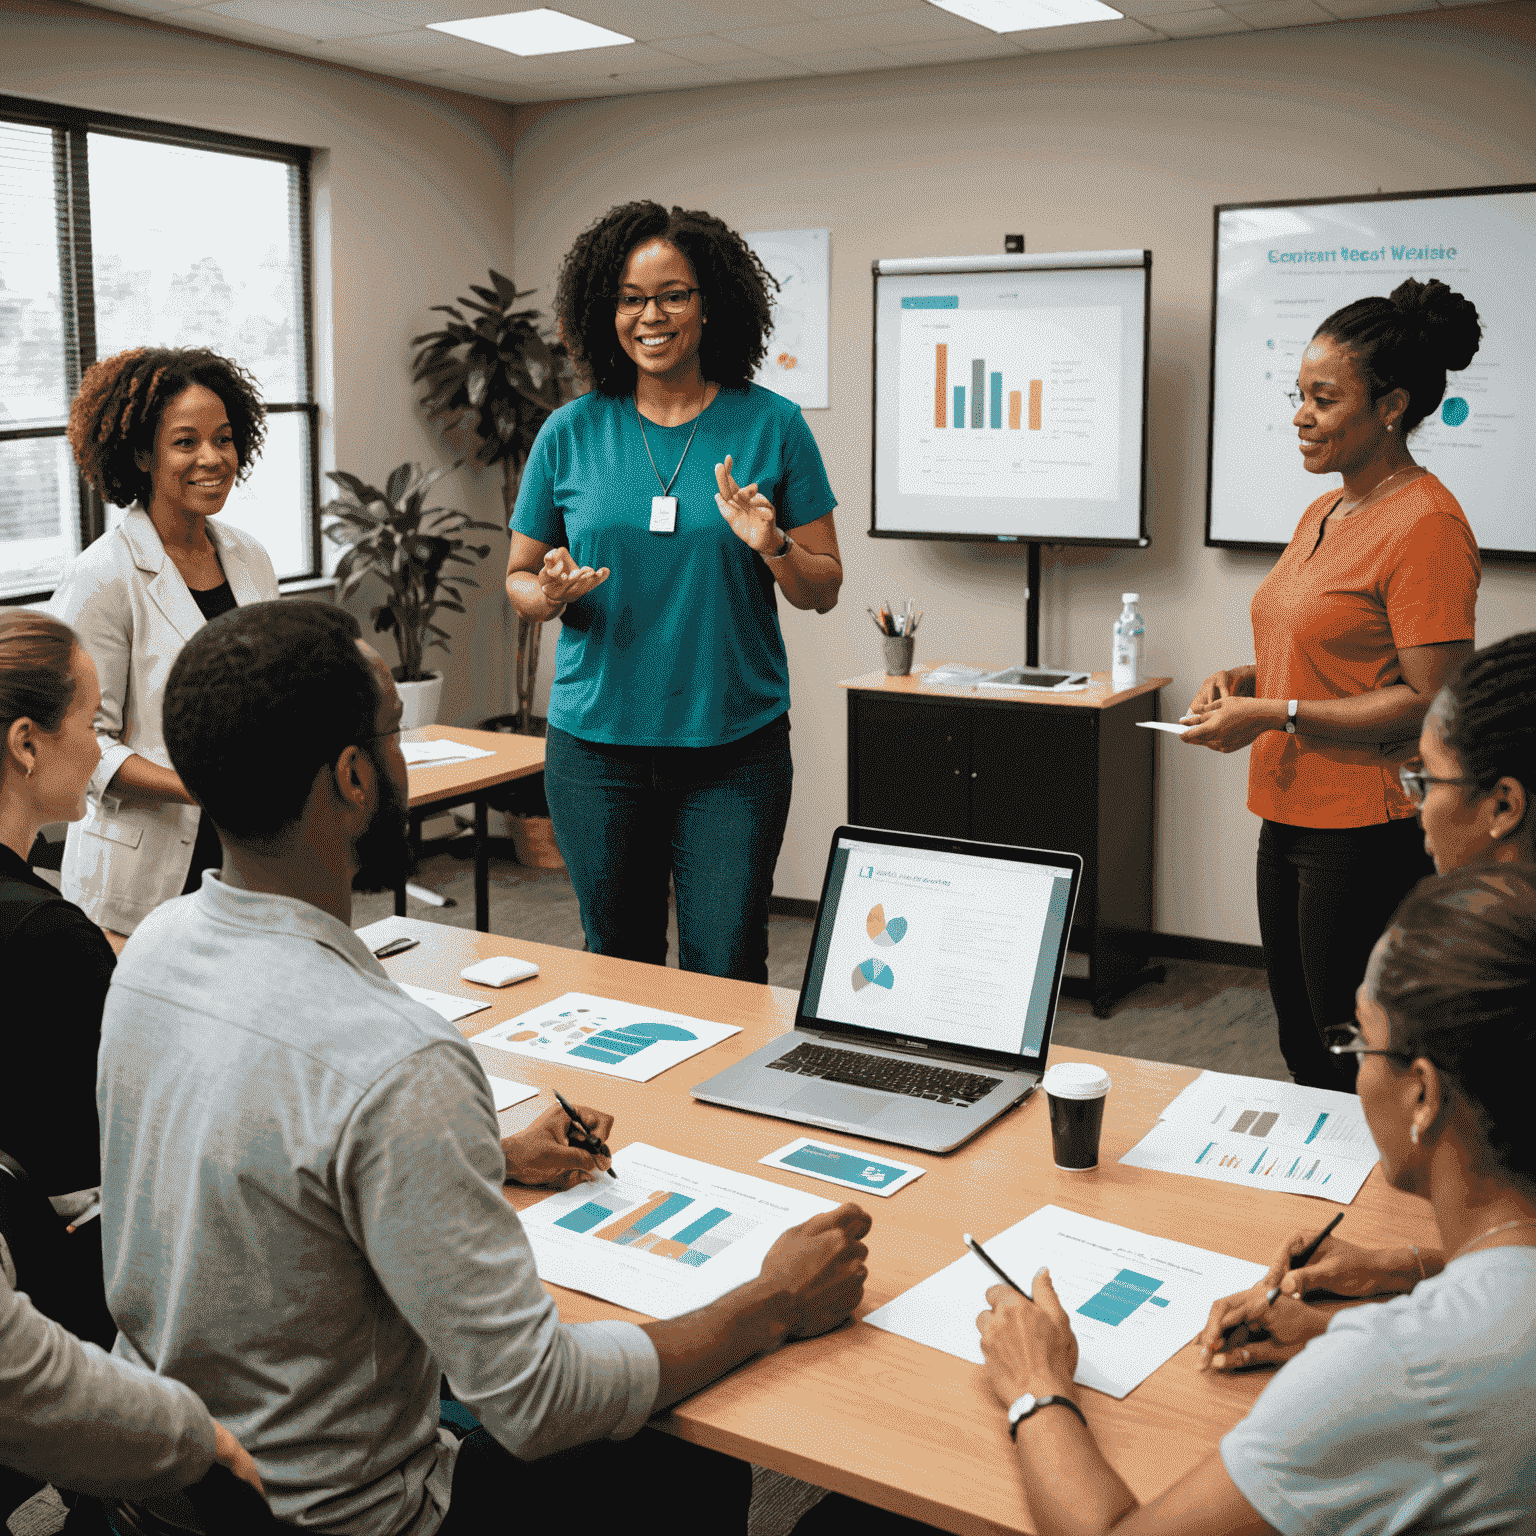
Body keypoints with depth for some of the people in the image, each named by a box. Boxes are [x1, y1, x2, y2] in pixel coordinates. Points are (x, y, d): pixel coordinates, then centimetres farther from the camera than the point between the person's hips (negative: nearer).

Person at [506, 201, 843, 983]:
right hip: (597, 742, 2)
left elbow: (823, 590, 3)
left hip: (735, 748, -1)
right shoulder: (570, 434, 3)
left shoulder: (772, 426, 0)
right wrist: (552, 594, -11)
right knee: (618, 964, 13)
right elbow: (518, 579, 11)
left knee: (726, 977, -1)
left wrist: (772, 546, -17)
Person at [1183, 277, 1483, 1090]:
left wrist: (1275, 715, -20)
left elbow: (1430, 702, -20)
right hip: (1292, 813, 9)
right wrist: (1248, 679, 5)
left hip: (1369, 832, -9)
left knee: (1358, 1074, 2)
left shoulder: (1426, 525, -16)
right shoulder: (1324, 512, 13)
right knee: (1304, 1054, 18)